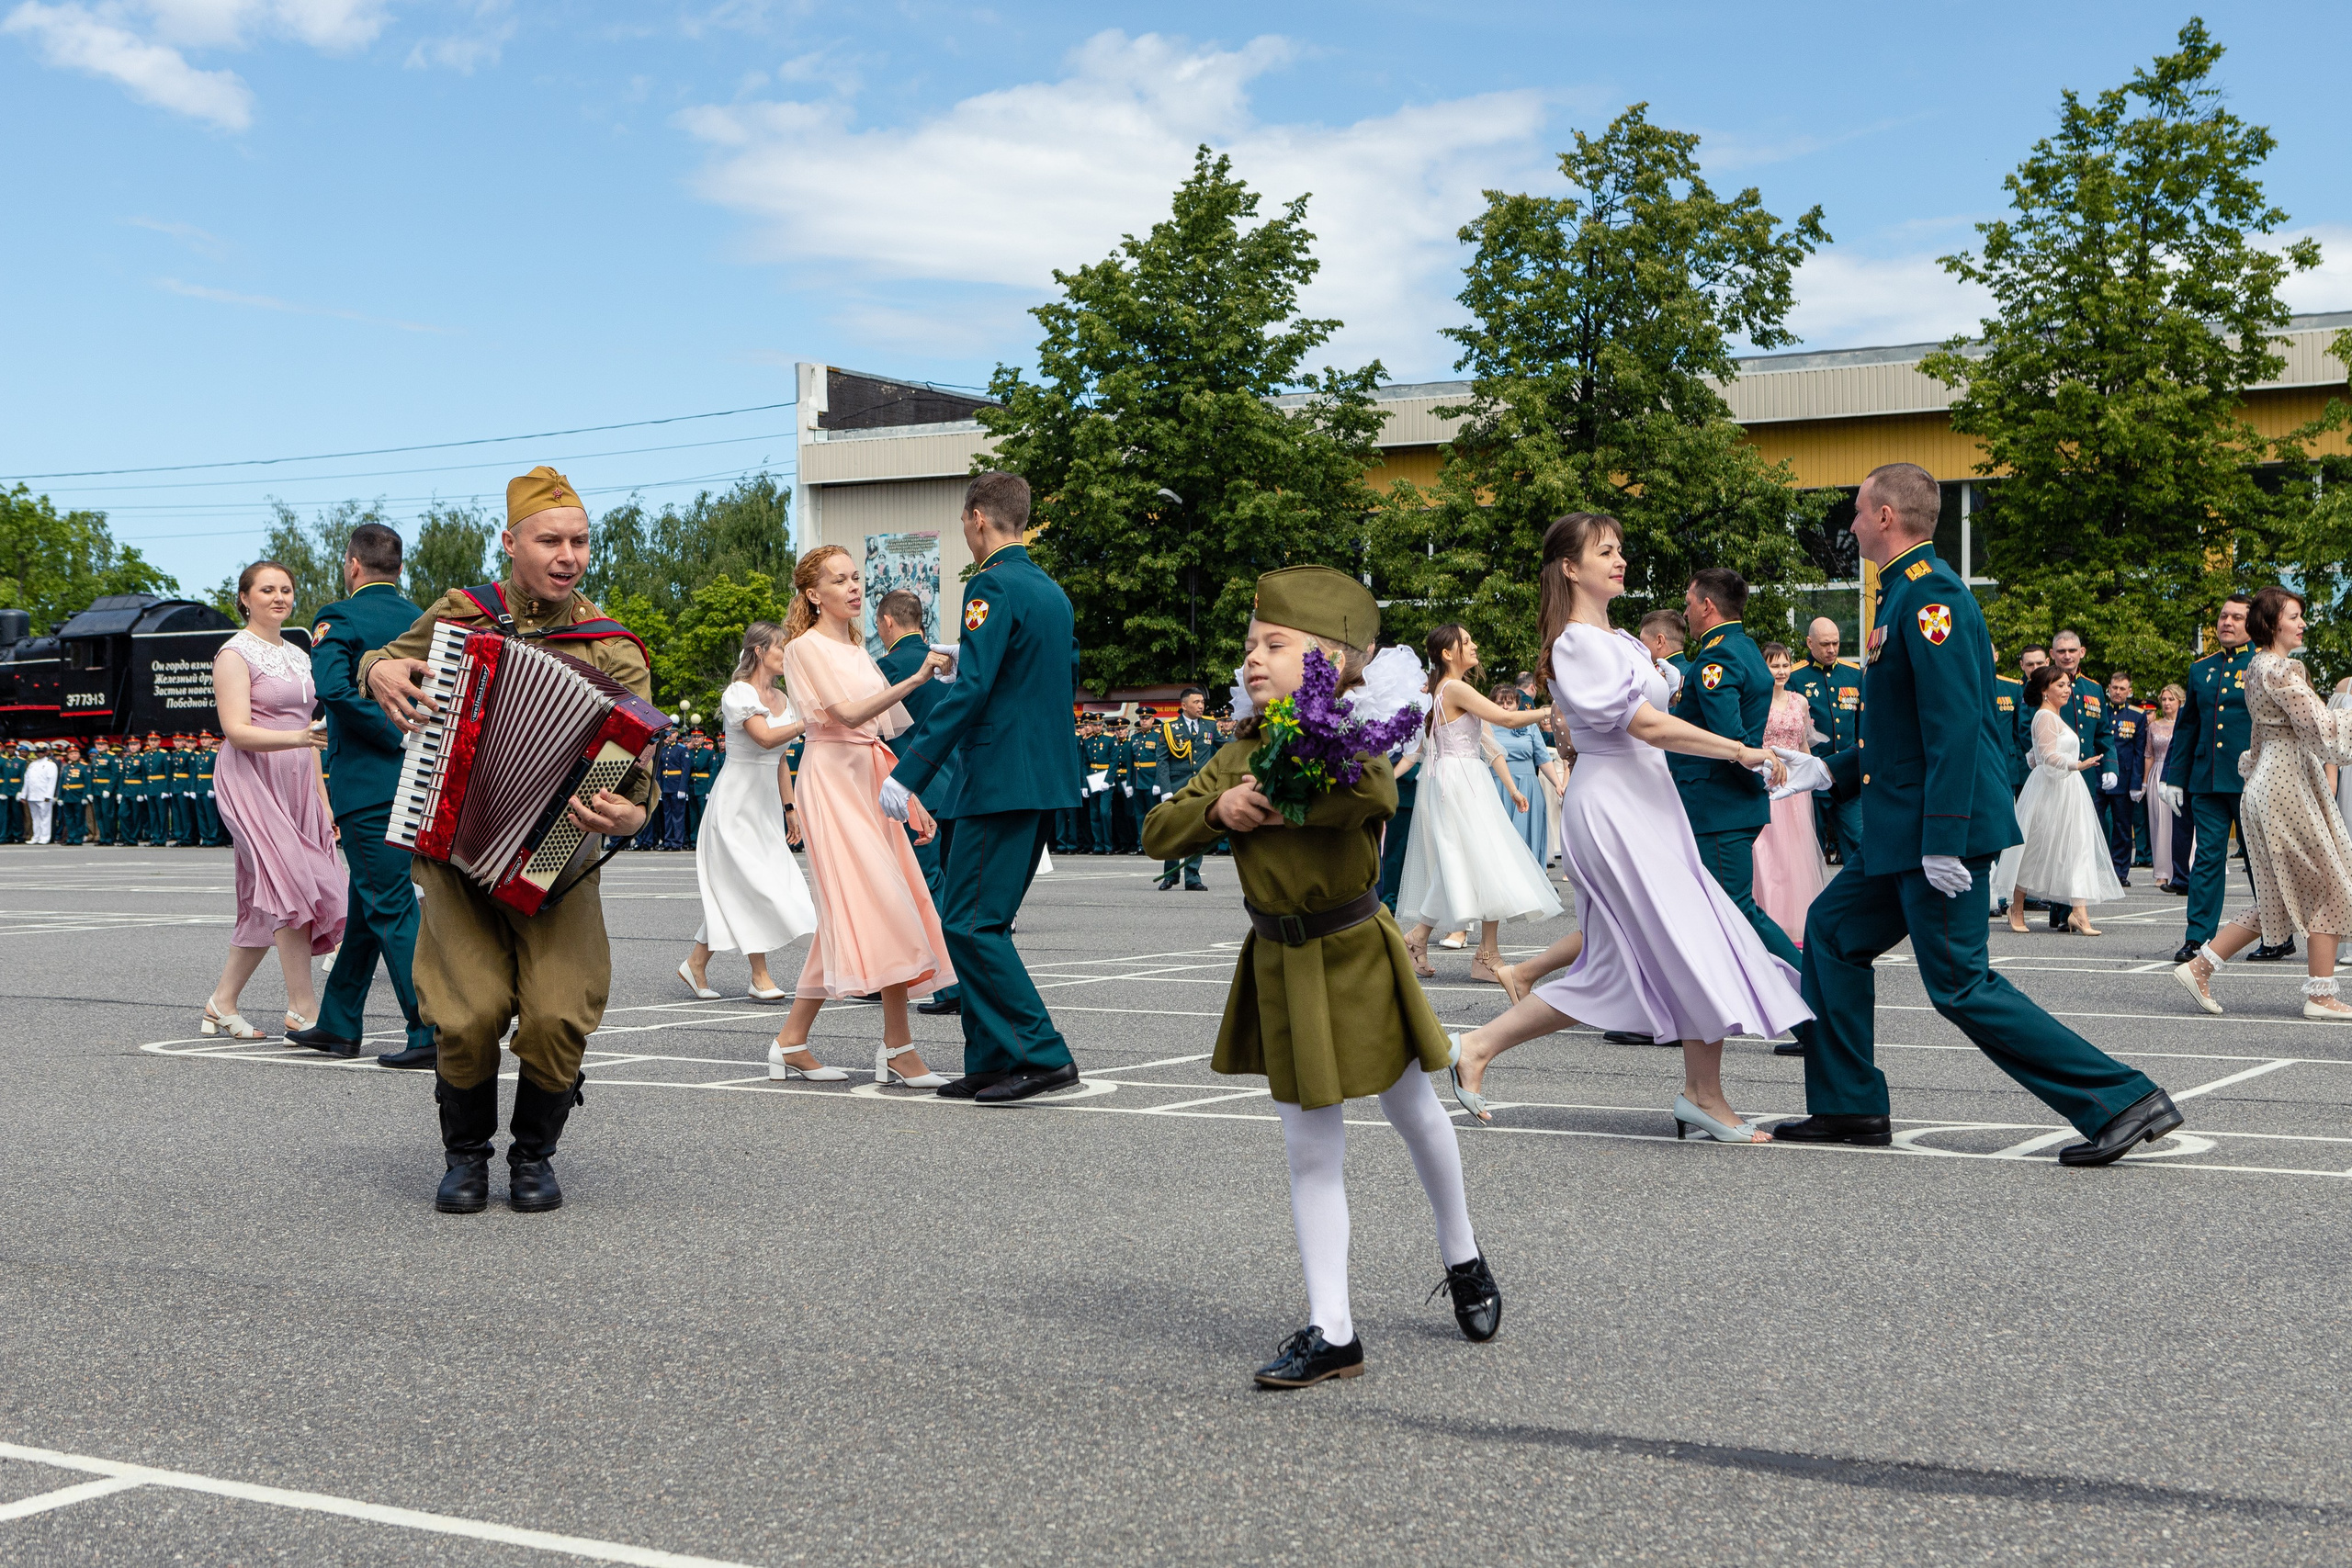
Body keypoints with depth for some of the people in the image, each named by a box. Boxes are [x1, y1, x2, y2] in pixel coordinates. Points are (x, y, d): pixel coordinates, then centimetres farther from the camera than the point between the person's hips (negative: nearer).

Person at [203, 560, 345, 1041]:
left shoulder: (298, 656, 18)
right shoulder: (235, 654, -5)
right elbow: (237, 731, -15)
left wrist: (322, 797, 17)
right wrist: (298, 738, -30)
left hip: (296, 785, 8)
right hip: (253, 781, -8)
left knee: (267, 901, 7)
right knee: (293, 884, -17)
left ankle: (222, 1004, 16)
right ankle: (303, 1007, -16)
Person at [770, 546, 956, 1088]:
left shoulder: (857, 651, 21)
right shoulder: (806, 648, -5)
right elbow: (849, 714, -19)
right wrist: (914, 680, -30)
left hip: (870, 781, 8)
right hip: (831, 779, -8)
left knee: (849, 912, 5)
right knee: (882, 903, -16)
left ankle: (792, 1039, 11)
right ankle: (898, 1048, -16)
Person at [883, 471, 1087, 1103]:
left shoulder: (993, 586, -12)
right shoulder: (1054, 593, 15)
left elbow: (969, 691, -20)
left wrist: (908, 774, -19)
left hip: (999, 782, -9)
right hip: (1047, 778, 9)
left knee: (970, 925, -6)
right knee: (985, 923, 14)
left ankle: (1042, 1056, -8)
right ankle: (990, 1064, 16)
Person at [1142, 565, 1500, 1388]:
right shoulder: (1238, 756, 3)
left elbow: (1376, 790, -37)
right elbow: (1158, 834, 1)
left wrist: (1278, 804, -35)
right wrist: (1218, 808, -16)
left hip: (1357, 958, -4)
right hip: (1281, 969, 4)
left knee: (1414, 1115, 15)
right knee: (1310, 1150, 5)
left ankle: (1463, 1260, 40)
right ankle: (1331, 1332, 9)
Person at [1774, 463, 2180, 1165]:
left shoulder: (1928, 592, -15)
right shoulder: (1907, 591, 16)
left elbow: (1954, 721, -23)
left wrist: (1943, 840, -27)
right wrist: (1835, 773, 29)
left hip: (1941, 825, -10)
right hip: (1901, 828, 10)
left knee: (1962, 987, -8)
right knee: (1832, 931, 16)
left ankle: (2123, 1101, -6)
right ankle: (1849, 1107, 21)